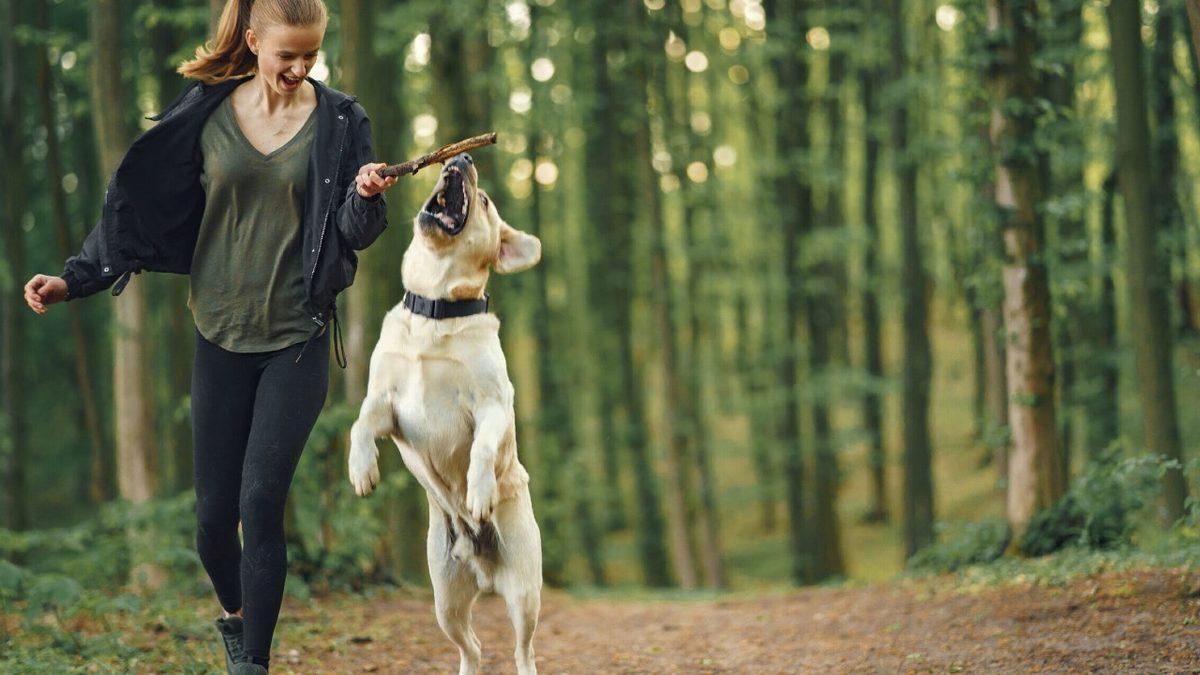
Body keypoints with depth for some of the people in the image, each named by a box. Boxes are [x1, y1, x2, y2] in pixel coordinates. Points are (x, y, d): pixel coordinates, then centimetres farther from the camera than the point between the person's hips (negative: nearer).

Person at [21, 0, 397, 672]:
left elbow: (357, 233, -1)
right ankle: (235, 615, 36)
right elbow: (143, 209, 8)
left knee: (261, 502, -13)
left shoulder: (339, 120, -3)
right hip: (222, 336, 2)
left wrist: (365, 196, -23)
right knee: (214, 514, 5)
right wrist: (75, 278, 3)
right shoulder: (205, 113, 1)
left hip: (298, 339, -2)